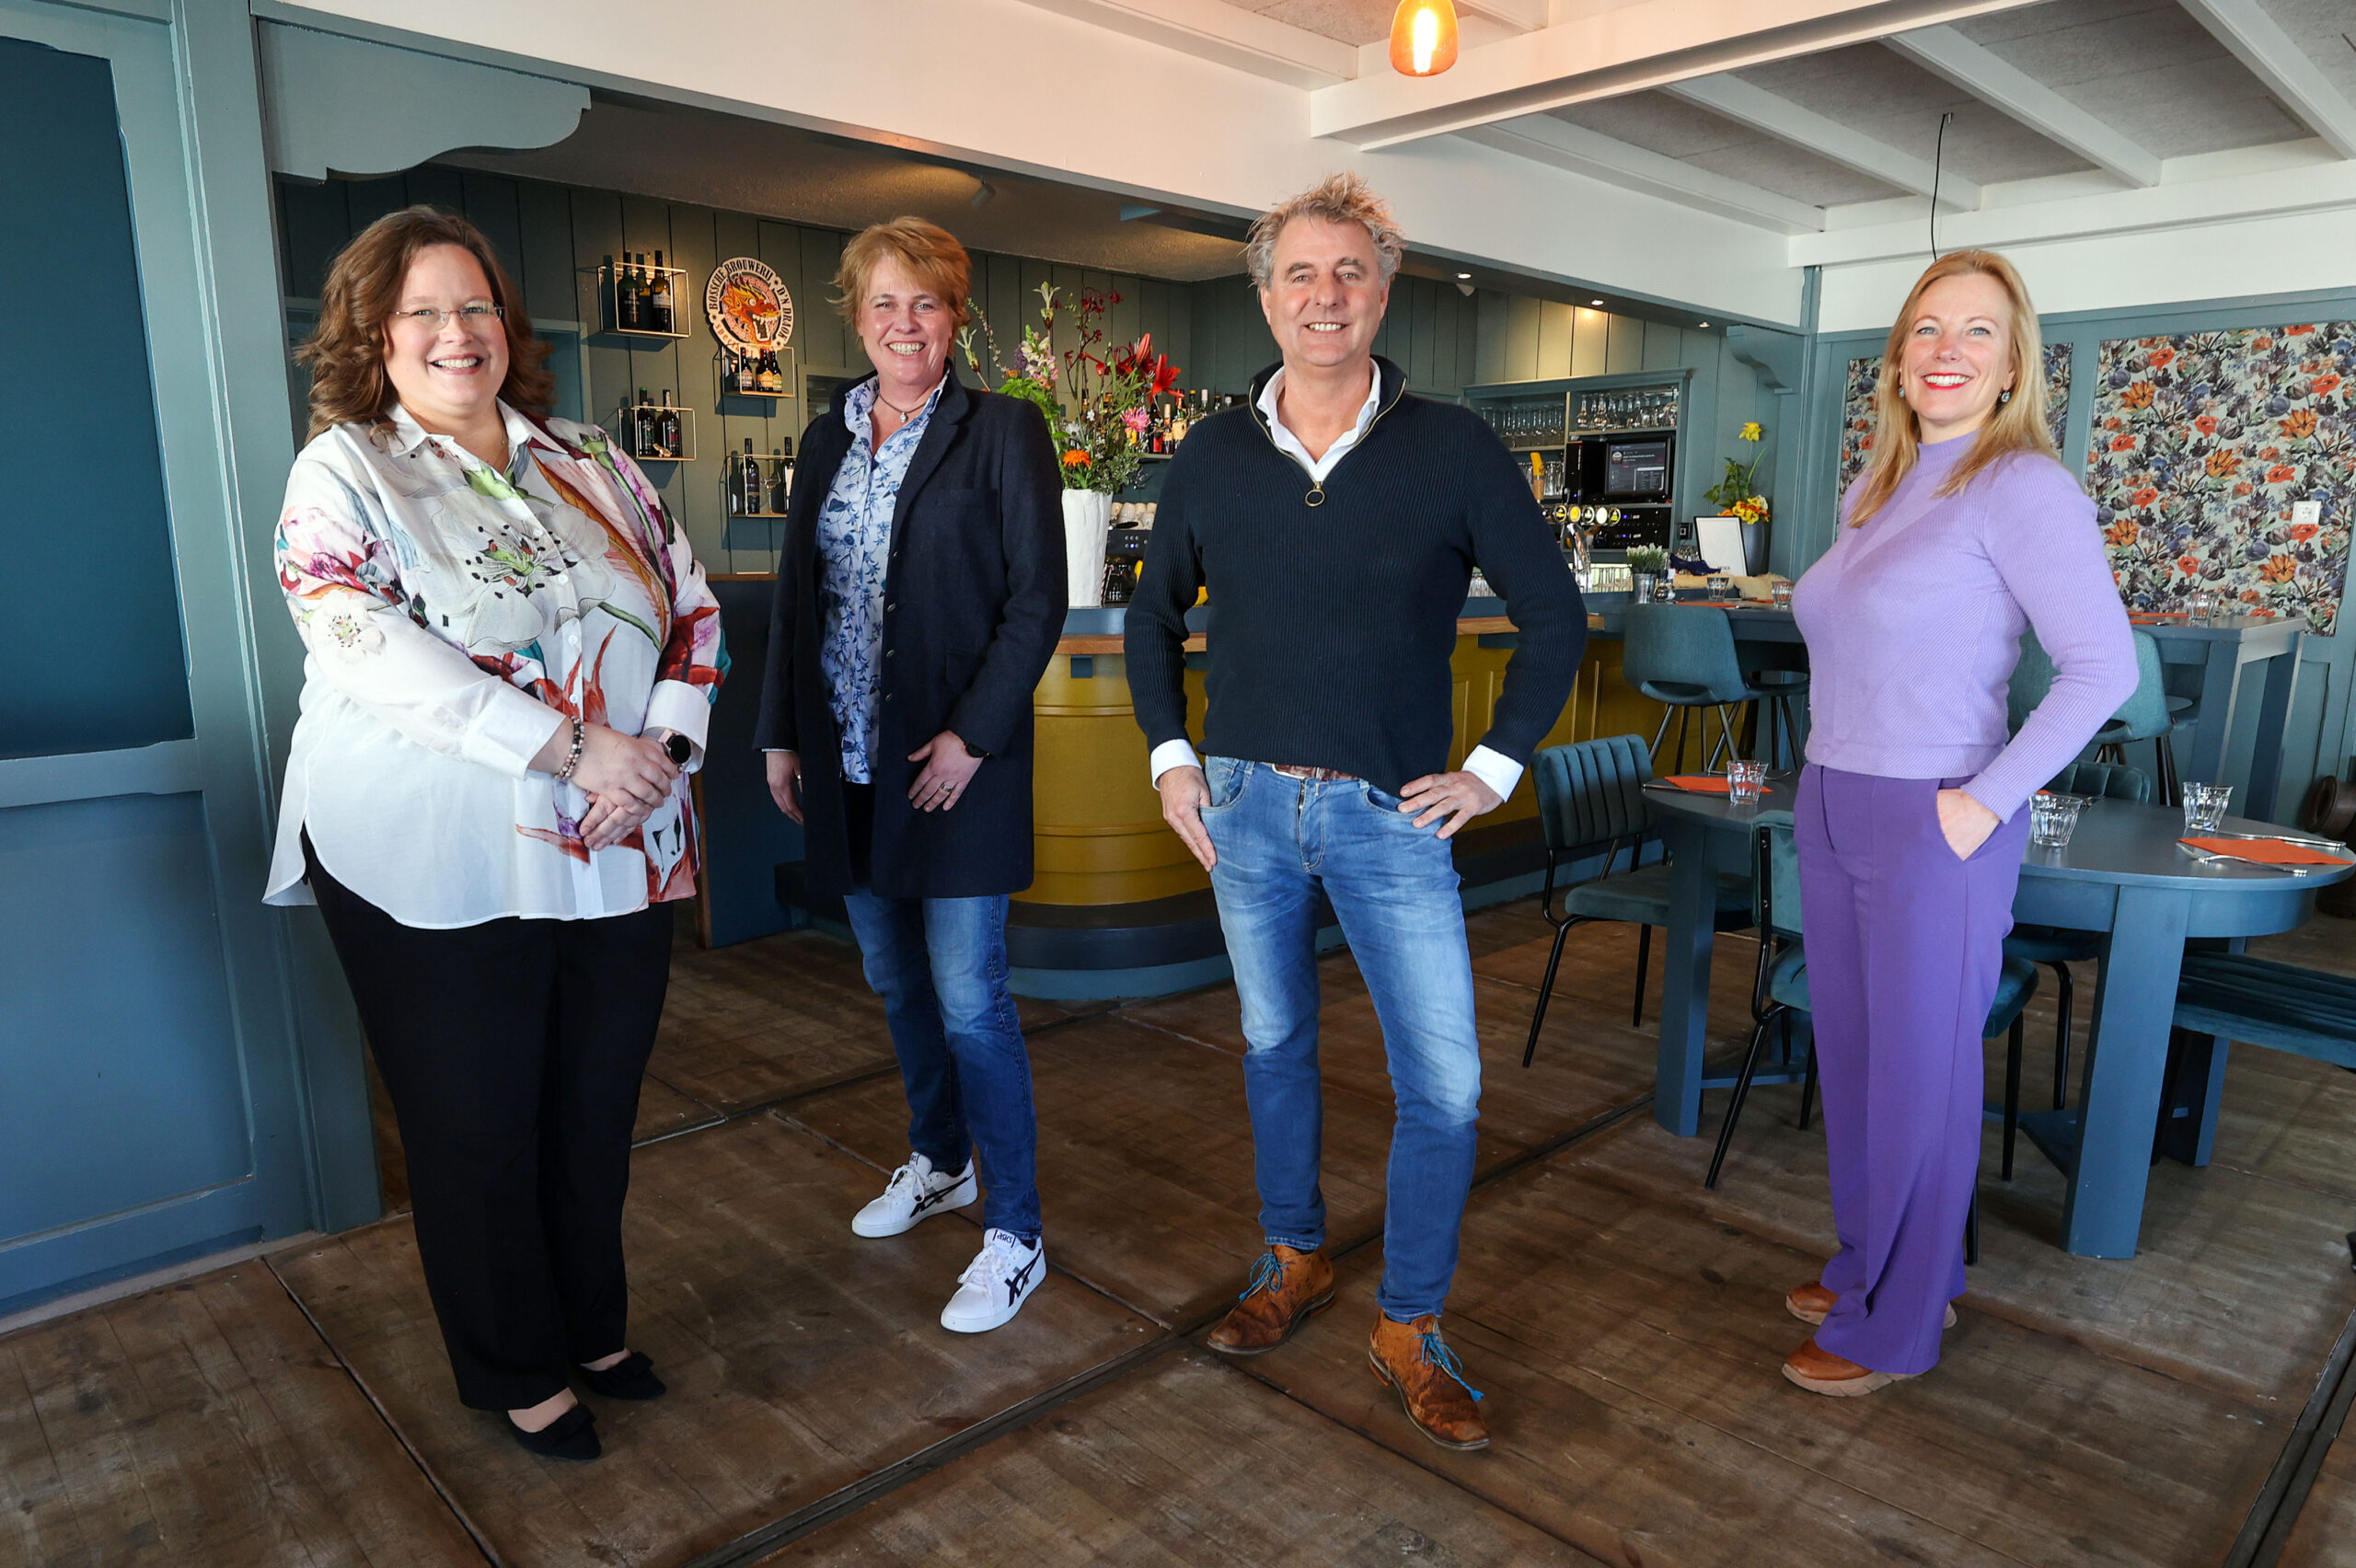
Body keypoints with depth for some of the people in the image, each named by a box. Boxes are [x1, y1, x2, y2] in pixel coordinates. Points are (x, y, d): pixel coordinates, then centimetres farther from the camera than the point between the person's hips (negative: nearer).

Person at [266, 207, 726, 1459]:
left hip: (617, 857, 4)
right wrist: (573, 748, -23)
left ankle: (592, 1328, 38)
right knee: (478, 1132, 10)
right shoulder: (340, 473, -2)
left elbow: (692, 606, 8)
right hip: (440, 875, -4)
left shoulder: (590, 462, 11)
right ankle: (515, 1374, 31)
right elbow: (370, 649, -17)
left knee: (596, 1112, 16)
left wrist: (662, 746, -9)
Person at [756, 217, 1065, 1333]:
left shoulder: (1002, 432, -4)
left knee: (969, 999, -4)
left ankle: (1013, 1234, 10)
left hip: (952, 760, -6)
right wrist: (781, 733, 10)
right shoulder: (827, 441, 13)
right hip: (847, 761, 6)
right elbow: (795, 597, 16)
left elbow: (1038, 599, -9)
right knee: (895, 981, 17)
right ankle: (940, 1160, 38)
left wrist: (971, 734, -16)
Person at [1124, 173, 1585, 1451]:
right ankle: (1293, 1261, 38)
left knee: (1445, 1086, -2)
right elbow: (1152, 616, 14)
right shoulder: (1211, 459, 2)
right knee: (1274, 1045, 17)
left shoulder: (1453, 452, -5)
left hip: (1390, 815, -2)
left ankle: (1409, 1327, 19)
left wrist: (1494, 767, -3)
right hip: (1245, 804, 3)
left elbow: (1554, 616, 1)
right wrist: (1171, 759, 5)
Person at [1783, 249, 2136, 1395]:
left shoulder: (2019, 486, -11)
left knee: (1919, 1076, 5)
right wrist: (1830, 771, 11)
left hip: (1931, 826, -7)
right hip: (1832, 813, 8)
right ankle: (1870, 1264, 36)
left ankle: (1894, 1325, 22)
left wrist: (1985, 801, -19)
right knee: (1849, 1054, 17)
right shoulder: (1872, 492, 12)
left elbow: (2103, 665, -16)